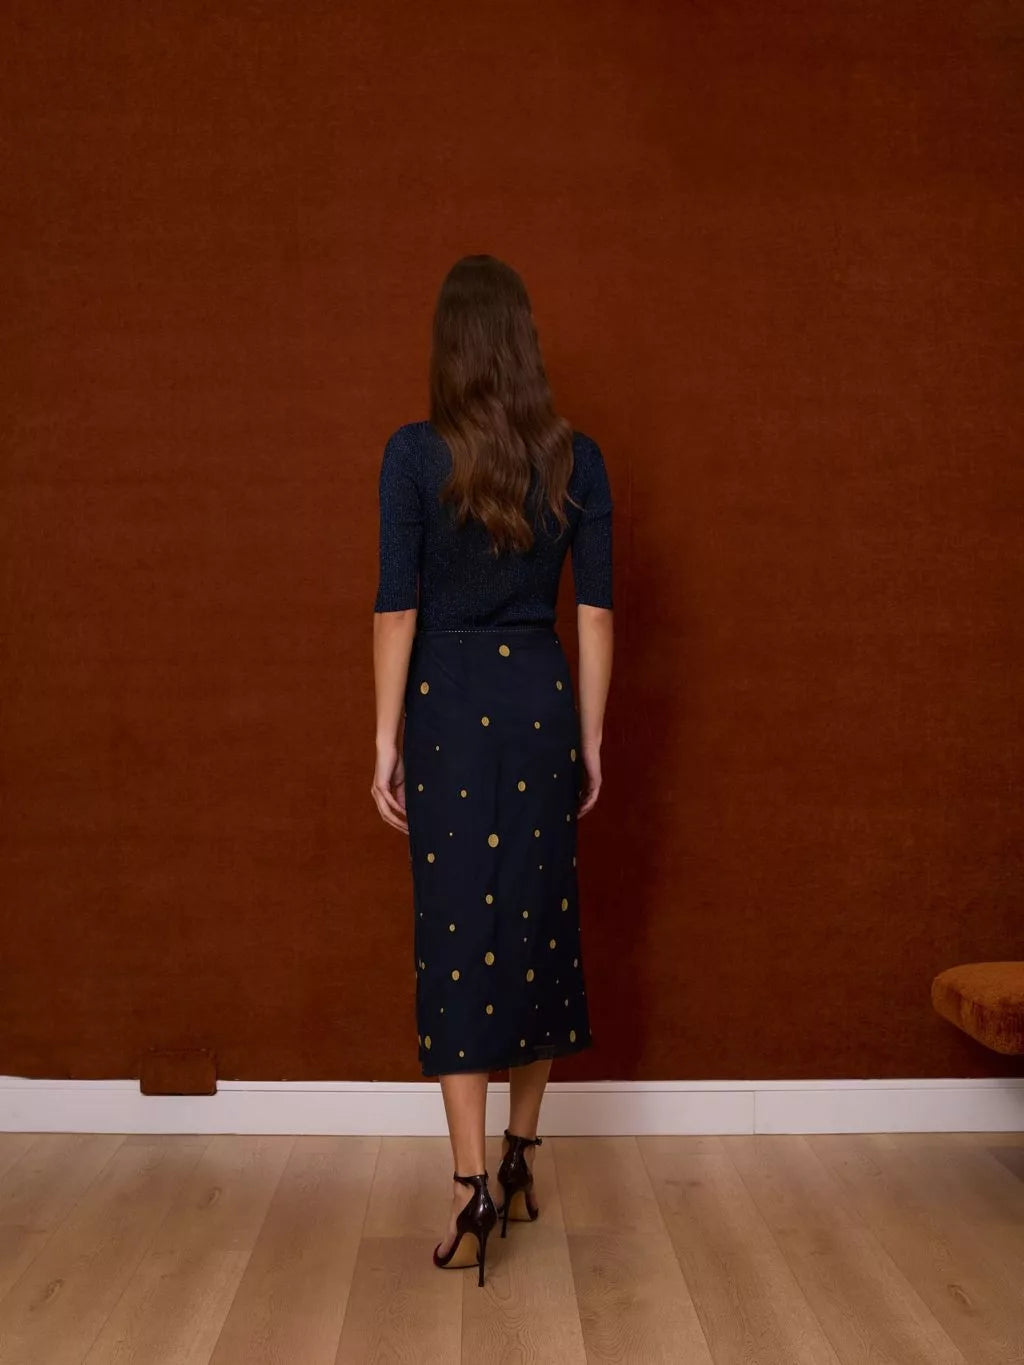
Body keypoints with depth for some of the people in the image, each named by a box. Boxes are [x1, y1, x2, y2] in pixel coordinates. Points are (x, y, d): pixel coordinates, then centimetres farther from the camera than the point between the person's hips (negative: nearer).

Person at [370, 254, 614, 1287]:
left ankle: (472, 1188, 1)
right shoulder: (578, 459, 1)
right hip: (542, 703, 3)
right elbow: (594, 611, 1)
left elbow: (396, 609, -9)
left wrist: (386, 743, -2)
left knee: (455, 932, 2)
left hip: (448, 708, -3)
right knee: (538, 923, 13)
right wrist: (591, 739, 7)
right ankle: (520, 1159, 28)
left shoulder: (413, 455, -7)